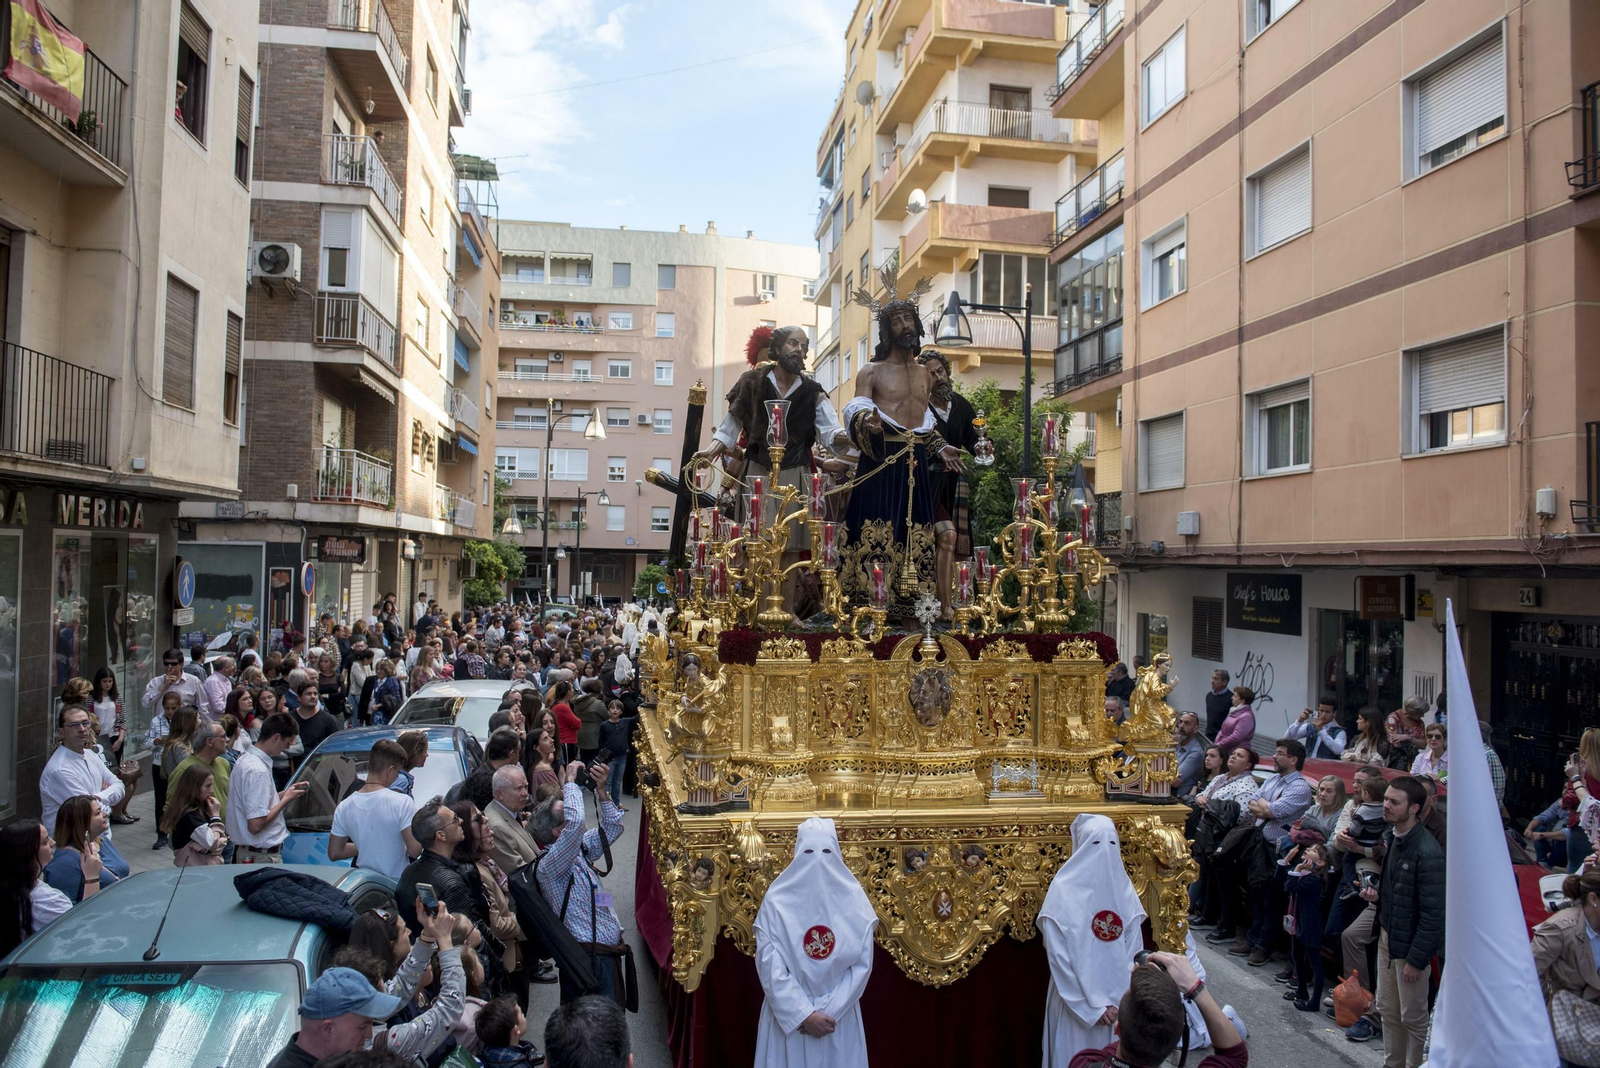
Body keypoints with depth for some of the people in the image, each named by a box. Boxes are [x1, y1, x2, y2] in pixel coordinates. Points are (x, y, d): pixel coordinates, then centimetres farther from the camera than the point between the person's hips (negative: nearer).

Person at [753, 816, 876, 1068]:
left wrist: (830, 1011, -11)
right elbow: (769, 967, -10)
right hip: (788, 1017, -1)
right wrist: (803, 1014, -15)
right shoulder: (776, 901, -8)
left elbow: (863, 966, -4)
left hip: (839, 1017, 1)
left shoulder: (854, 899, -4)